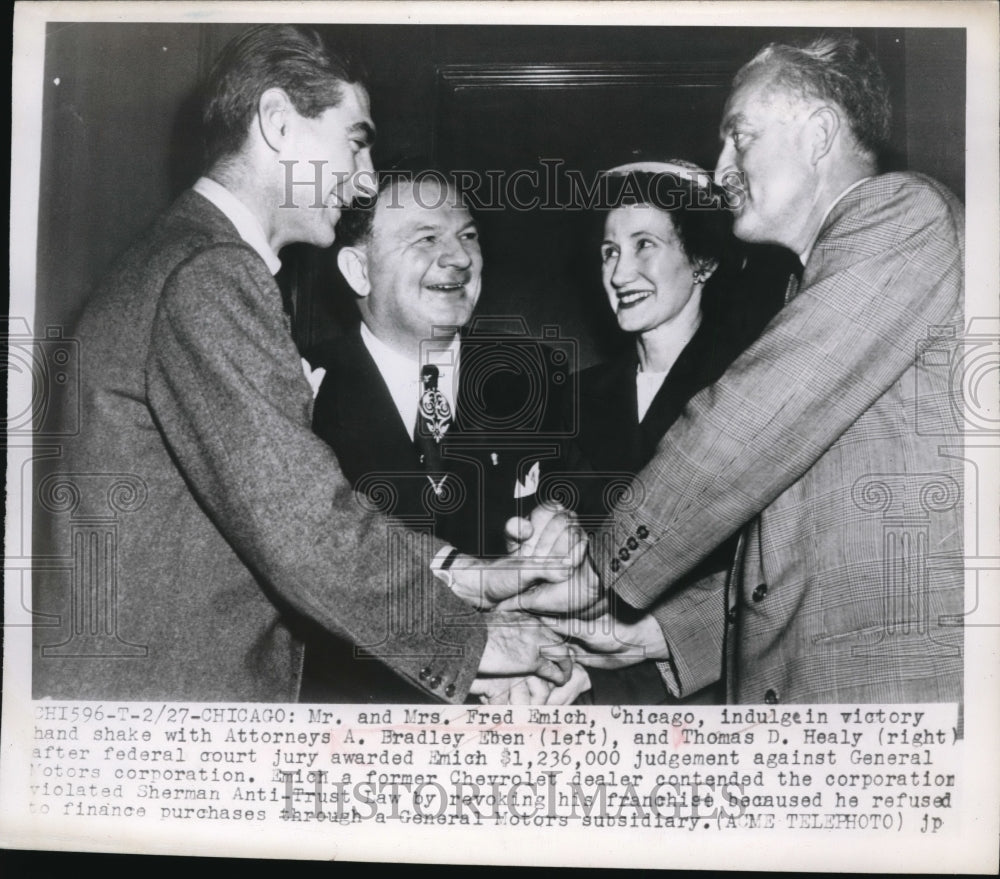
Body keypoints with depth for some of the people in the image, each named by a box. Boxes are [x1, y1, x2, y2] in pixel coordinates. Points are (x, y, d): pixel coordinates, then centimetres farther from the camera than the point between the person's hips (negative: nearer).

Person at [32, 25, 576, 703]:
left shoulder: (185, 258, 15)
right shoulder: (212, 280, -18)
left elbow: (289, 500, 11)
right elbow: (303, 526, -24)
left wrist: (454, 569, 5)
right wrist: (465, 641, -12)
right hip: (139, 685, -10)